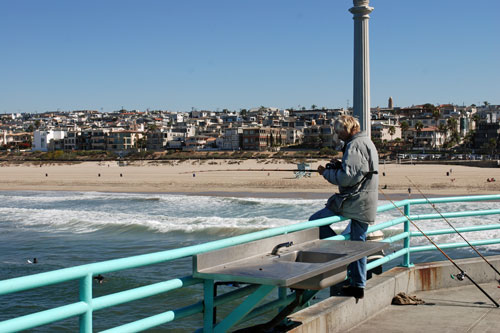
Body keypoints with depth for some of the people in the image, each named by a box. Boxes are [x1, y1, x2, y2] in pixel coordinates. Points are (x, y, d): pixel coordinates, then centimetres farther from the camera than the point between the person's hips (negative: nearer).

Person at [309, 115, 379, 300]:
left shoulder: (355, 146, -14)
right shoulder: (368, 143, 19)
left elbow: (347, 177, -23)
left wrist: (326, 172, -7)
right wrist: (336, 169, 11)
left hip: (354, 201, -10)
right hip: (367, 205, 10)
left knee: (315, 221, -1)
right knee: (358, 242, 12)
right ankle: (358, 285, 16)